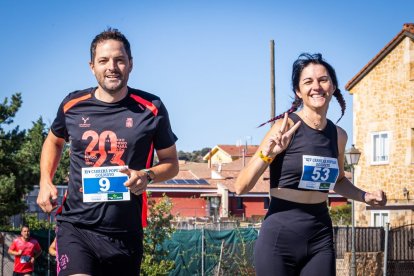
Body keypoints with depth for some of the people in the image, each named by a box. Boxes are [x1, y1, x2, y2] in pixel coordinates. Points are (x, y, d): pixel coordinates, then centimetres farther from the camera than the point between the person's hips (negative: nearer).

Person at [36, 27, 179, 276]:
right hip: (76, 225, -1)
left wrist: (146, 176, -15)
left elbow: (171, 163, 7)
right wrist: (46, 183, 7)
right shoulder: (73, 105, 2)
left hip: (125, 232, 1)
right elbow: (54, 141, 23)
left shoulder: (151, 108, -3)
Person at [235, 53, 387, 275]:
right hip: (280, 238, -5)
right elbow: (241, 187, -13)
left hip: (320, 239, 5)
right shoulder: (286, 127, -10)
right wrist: (267, 154, -28)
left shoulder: (338, 135, 6)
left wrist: (364, 196, 10)